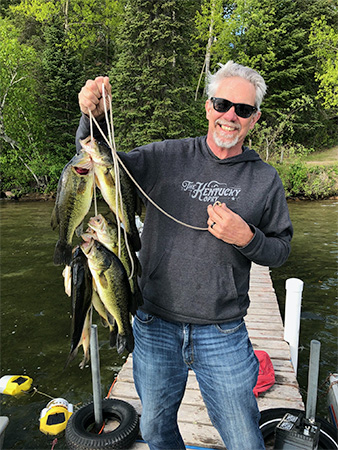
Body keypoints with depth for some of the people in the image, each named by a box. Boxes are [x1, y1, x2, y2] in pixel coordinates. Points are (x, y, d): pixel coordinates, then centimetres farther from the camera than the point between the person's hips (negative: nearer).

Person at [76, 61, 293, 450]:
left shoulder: (264, 179, -1)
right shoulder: (166, 157, -2)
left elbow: (280, 250, 5)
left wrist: (246, 238, -17)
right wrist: (92, 119, -18)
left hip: (223, 334, 0)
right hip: (154, 324, 1)